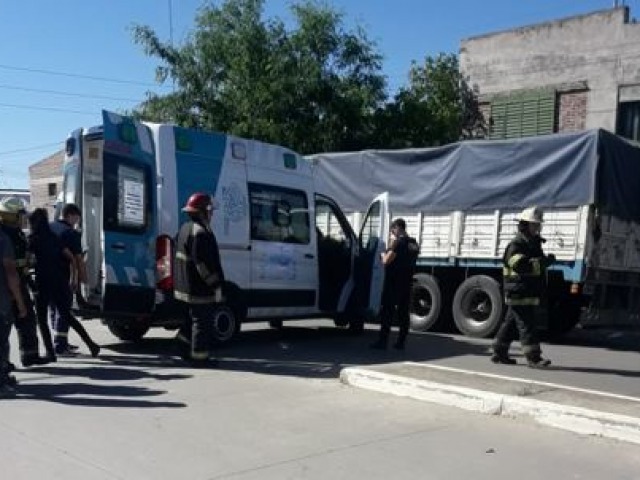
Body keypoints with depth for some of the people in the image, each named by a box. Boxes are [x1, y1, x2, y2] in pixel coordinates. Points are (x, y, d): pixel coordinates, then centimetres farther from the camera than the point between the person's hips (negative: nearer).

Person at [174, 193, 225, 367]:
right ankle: (199, 357, 5)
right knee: (203, 323, -1)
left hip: (186, 287, 10)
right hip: (200, 289, -10)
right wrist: (217, 285, -20)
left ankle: (188, 350, 30)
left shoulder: (185, 228, 13)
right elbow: (206, 263, -25)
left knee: (193, 319, 22)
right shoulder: (202, 233, -21)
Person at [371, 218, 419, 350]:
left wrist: (384, 254, 2)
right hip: (406, 282, 8)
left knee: (387, 312, -4)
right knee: (403, 312, 8)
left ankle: (383, 341, -4)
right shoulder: (414, 244, 12)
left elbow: (386, 261, -18)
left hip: (393, 282, -8)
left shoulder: (398, 242, -14)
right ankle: (401, 342, 10)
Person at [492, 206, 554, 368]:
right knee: (526, 325, -8)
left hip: (530, 293, 10)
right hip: (519, 293, -10)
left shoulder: (534, 244, 18)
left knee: (511, 324, 14)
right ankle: (533, 358, -6)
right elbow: (520, 265, -29)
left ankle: (499, 353, 22)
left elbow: (537, 266, 31)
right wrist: (544, 262, -27)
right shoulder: (516, 245, -13)